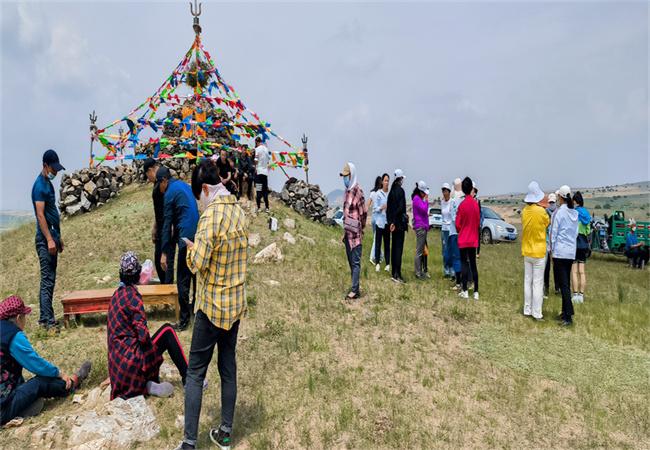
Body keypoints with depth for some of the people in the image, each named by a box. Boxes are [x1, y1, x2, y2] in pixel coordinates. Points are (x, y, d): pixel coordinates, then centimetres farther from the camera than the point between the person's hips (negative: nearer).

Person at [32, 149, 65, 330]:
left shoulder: (48, 184, 16)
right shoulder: (39, 186, -12)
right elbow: (40, 215, -19)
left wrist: (58, 237, 22)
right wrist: (49, 240, -23)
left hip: (52, 236, 10)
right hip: (45, 239, -10)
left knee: (50, 279, 11)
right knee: (47, 280, -8)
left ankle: (44, 318, 18)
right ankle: (48, 320, -4)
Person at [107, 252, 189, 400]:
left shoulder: (116, 294, 9)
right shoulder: (133, 296, -15)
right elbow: (143, 336, -22)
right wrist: (149, 342, -1)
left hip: (116, 362, 8)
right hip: (131, 359, -8)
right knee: (167, 331, 3)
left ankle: (149, 384, 3)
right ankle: (188, 378, 5)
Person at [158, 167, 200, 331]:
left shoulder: (169, 193, -8)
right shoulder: (184, 185, 16)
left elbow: (167, 224, -9)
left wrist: (164, 253, -6)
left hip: (186, 237, -8)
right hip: (197, 234, 8)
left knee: (182, 281, -2)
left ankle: (184, 320, 2)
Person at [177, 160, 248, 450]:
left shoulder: (211, 214, -19)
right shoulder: (238, 211, 5)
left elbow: (197, 263, -22)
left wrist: (191, 249, -3)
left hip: (212, 306, -7)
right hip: (236, 304, 7)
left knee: (195, 372, 5)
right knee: (228, 367, 16)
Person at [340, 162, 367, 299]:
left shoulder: (358, 191, -14)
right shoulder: (347, 190, 13)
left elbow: (364, 213, -12)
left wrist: (360, 229, -1)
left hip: (355, 233, -9)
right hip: (347, 233, 9)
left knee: (355, 262, -4)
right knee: (351, 262, 13)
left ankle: (355, 290, 1)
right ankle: (355, 288, 22)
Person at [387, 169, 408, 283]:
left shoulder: (392, 191, 11)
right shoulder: (400, 190, -12)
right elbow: (400, 207, -20)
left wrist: (390, 221, 14)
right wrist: (393, 222, -15)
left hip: (393, 223, 8)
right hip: (399, 223, -8)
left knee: (394, 247, 12)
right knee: (399, 248, -7)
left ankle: (393, 273, 18)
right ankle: (397, 274, -7)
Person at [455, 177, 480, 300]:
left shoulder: (462, 205, -14)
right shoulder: (476, 203, 0)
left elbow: (457, 224, -8)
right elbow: (478, 221, 9)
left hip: (463, 239, -4)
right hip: (473, 239, 4)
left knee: (464, 263, 2)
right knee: (473, 264, 9)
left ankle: (464, 291, 1)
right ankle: (476, 291, 10)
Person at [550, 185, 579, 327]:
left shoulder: (559, 212, -11)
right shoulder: (575, 213, 8)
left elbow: (554, 232, -8)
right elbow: (576, 233, 15)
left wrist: (552, 250, -1)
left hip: (560, 252, -7)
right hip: (572, 252, 7)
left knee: (563, 284, -6)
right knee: (566, 283, 15)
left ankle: (568, 317, -6)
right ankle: (565, 312, 22)